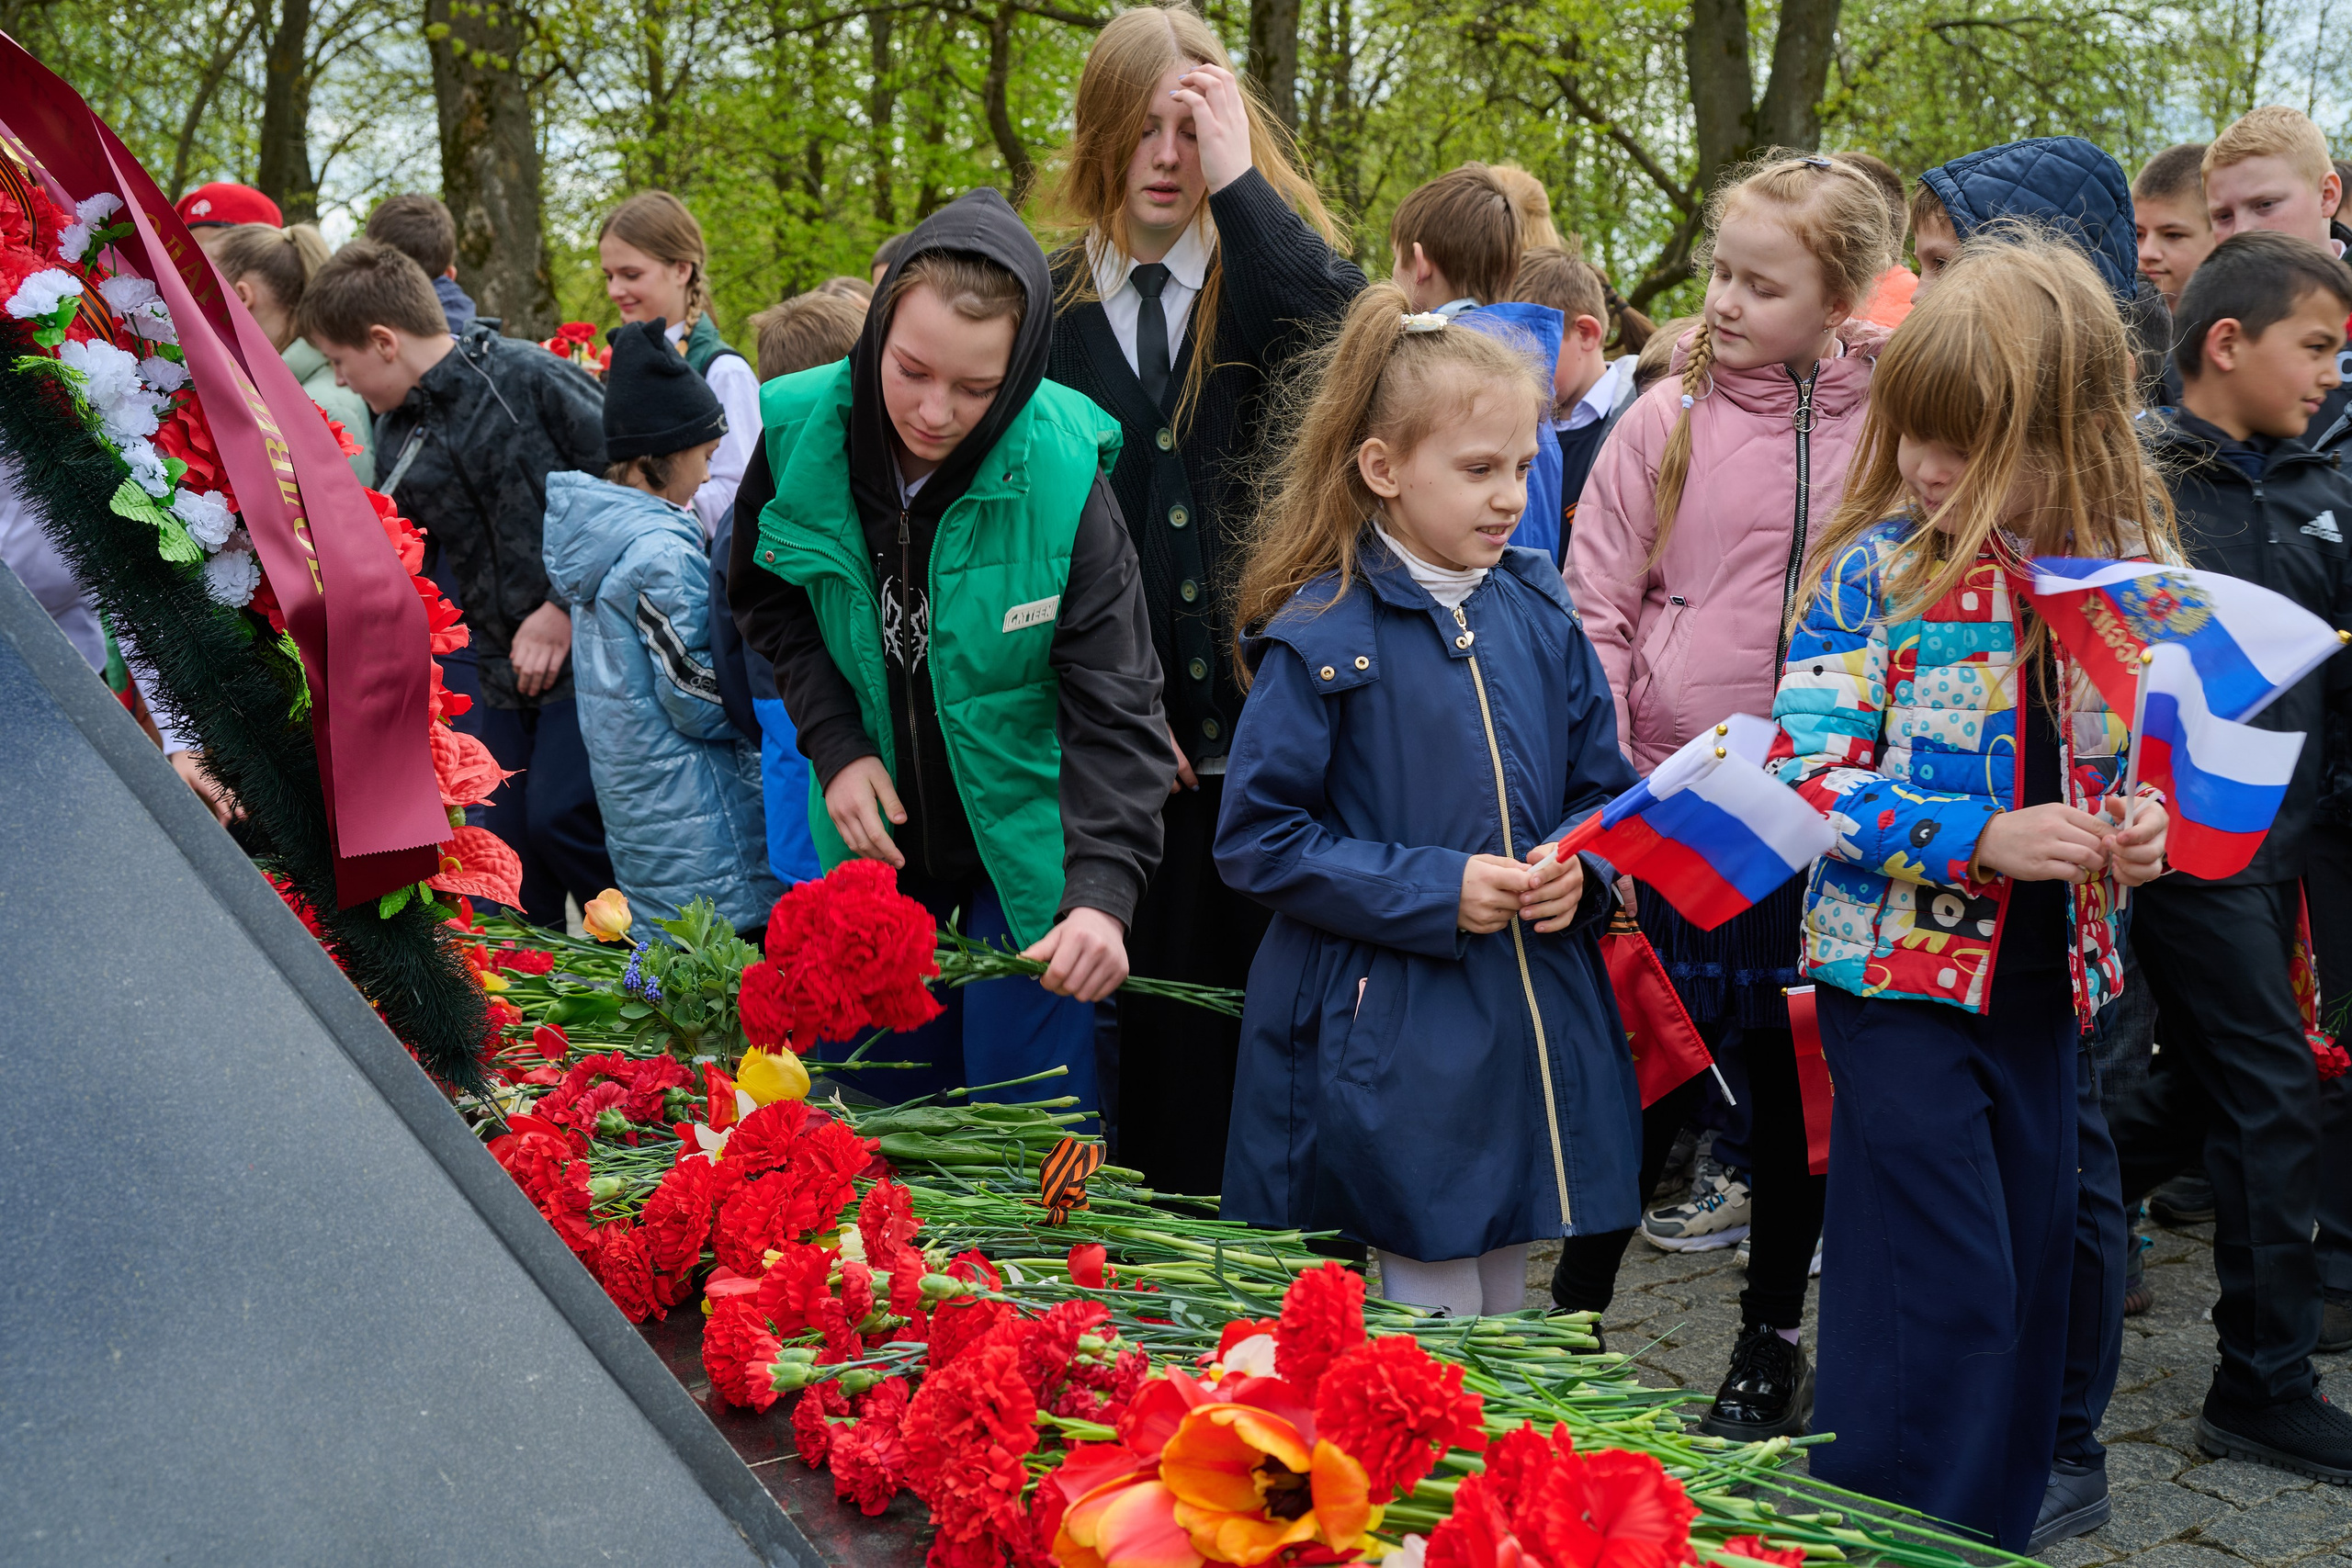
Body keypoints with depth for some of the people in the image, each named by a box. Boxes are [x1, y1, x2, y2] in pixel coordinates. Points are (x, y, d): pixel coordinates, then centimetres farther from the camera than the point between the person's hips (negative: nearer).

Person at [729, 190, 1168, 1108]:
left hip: (1027, 849, -3)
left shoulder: (1061, 478, -23)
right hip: (877, 836, 3)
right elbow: (768, 600, 5)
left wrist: (1103, 891, -36)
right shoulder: (798, 434, -14)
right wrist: (834, 745, -8)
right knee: (893, 1101, 16)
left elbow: (1115, 703, -23)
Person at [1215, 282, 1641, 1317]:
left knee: (1502, 1328, 17)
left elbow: (1603, 786, 15)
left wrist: (1580, 865, -6)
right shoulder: (1322, 638, -11)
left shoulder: (1539, 615, 6)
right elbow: (1258, 838, -11)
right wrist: (1433, 891, -17)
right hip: (1387, 1034, -5)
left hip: (1537, 1028, 6)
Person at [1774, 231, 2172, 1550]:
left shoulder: (2126, 566, 2)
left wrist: (2139, 829, -6)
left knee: (2030, 1263, 15)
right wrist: (1983, 841, -22)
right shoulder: (1877, 568, -11)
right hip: (1902, 961, -5)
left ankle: (2002, 1513, 31)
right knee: (1939, 1281, -5)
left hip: (2044, 971, 5)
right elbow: (1808, 773, -15)